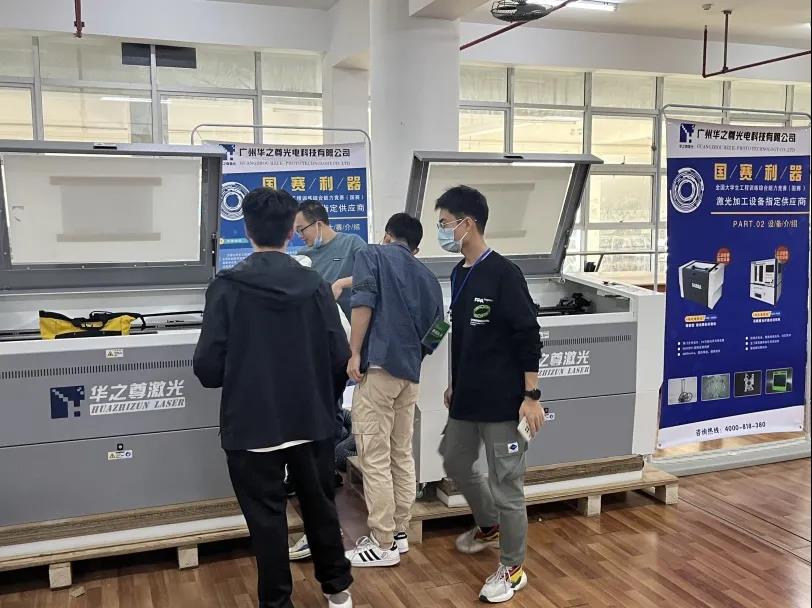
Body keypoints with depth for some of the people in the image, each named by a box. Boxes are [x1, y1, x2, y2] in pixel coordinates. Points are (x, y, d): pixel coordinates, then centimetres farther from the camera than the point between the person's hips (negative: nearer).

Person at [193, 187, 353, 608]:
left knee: (267, 519, 11)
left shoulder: (226, 287, -11)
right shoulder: (315, 285, -6)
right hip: (312, 421, 3)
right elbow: (340, 358, -7)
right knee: (321, 506, 21)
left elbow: (207, 367, -12)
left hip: (252, 425, -3)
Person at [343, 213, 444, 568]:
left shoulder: (372, 255, 4)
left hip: (378, 367, -6)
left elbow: (363, 303, -13)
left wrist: (355, 354, -12)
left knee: (375, 460, 0)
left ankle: (383, 545, 6)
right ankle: (398, 532, 24)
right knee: (402, 456, 15)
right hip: (410, 372, 7)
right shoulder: (428, 278, 18)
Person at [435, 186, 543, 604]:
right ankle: (489, 527, 48)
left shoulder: (503, 274, -16)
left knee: (506, 485, 3)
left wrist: (531, 396, -17)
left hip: (502, 400, -9)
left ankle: (513, 568, 20)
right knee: (456, 464, 23)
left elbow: (528, 338, -16)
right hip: (467, 397, 9)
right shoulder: (459, 274, 8)